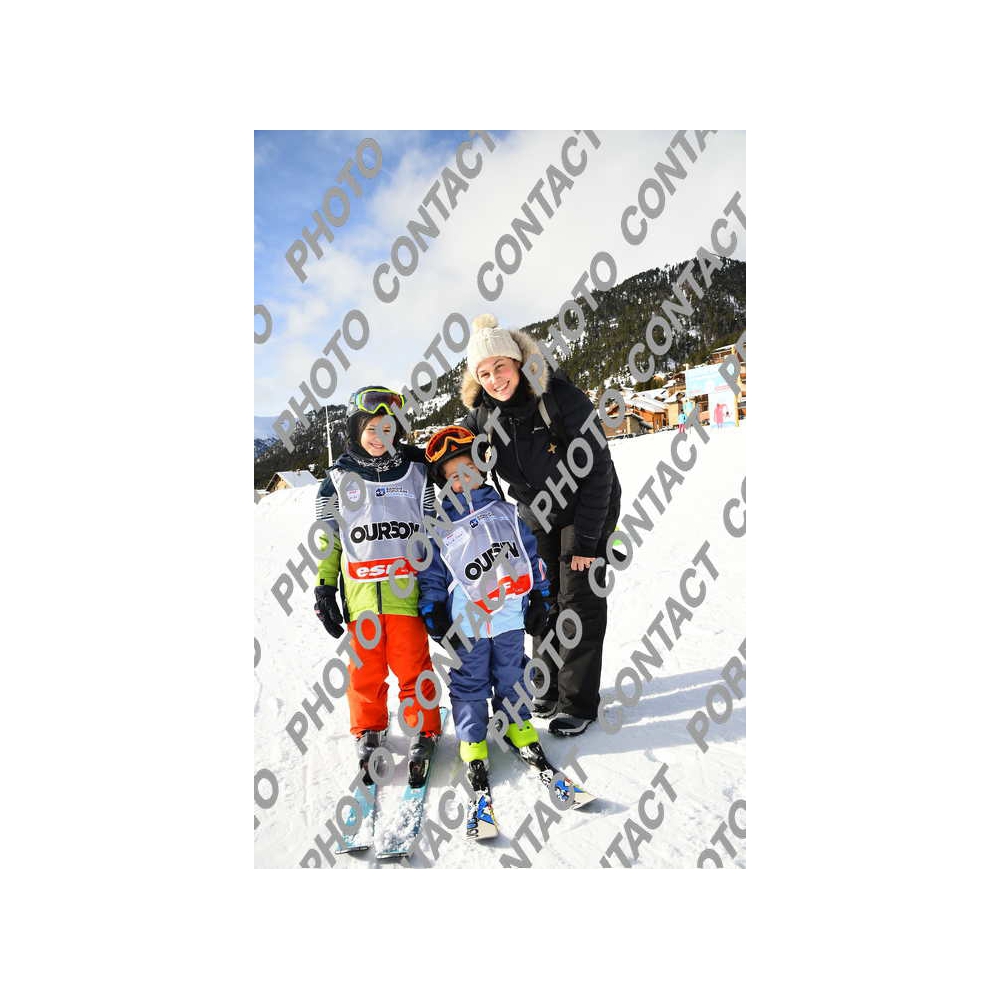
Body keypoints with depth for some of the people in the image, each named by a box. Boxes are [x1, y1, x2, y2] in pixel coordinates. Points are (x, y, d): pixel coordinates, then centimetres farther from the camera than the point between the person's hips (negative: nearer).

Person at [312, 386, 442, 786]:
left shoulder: (415, 470, 5)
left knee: (413, 668, 3)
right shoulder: (338, 478, 5)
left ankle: (424, 734, 23)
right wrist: (324, 588, 4)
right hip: (360, 593, 1)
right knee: (365, 671, 11)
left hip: (406, 590, -1)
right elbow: (328, 538, 9)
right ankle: (368, 732, 32)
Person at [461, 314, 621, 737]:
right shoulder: (484, 415, -12)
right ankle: (549, 686, 27)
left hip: (588, 509, -5)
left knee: (579, 600, -3)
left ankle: (578, 701, 10)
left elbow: (597, 470, -24)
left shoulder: (563, 399, -28)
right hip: (537, 515, 5)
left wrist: (584, 540, -22)